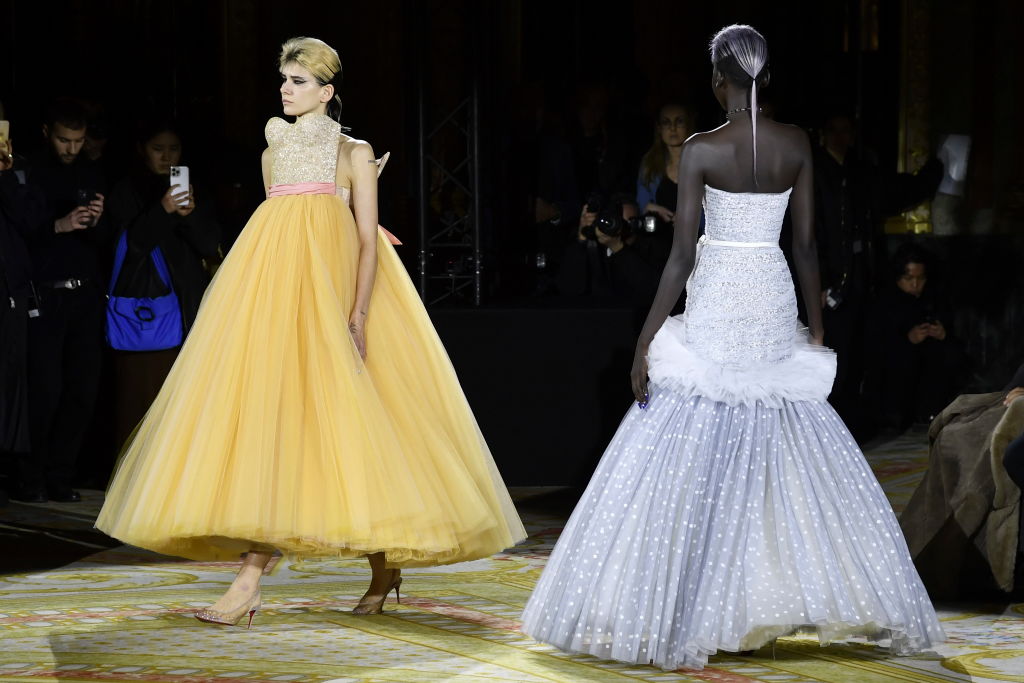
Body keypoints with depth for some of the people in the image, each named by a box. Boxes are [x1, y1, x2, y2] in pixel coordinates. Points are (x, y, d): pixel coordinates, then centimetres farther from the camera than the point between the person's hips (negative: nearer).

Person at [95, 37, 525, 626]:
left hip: (325, 290, -6)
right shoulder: (275, 152, 20)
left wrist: (358, 314, -13)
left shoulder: (355, 152, 5)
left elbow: (368, 240, -2)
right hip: (272, 287, 6)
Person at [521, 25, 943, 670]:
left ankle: (675, 613, 2)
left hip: (716, 308, -4)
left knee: (694, 461, 1)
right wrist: (817, 327, 15)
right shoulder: (797, 145, 1)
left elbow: (682, 254, -10)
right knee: (795, 459, 13)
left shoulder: (701, 150, -10)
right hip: (775, 304, 4)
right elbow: (807, 244, 5)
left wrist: (647, 339, -5)